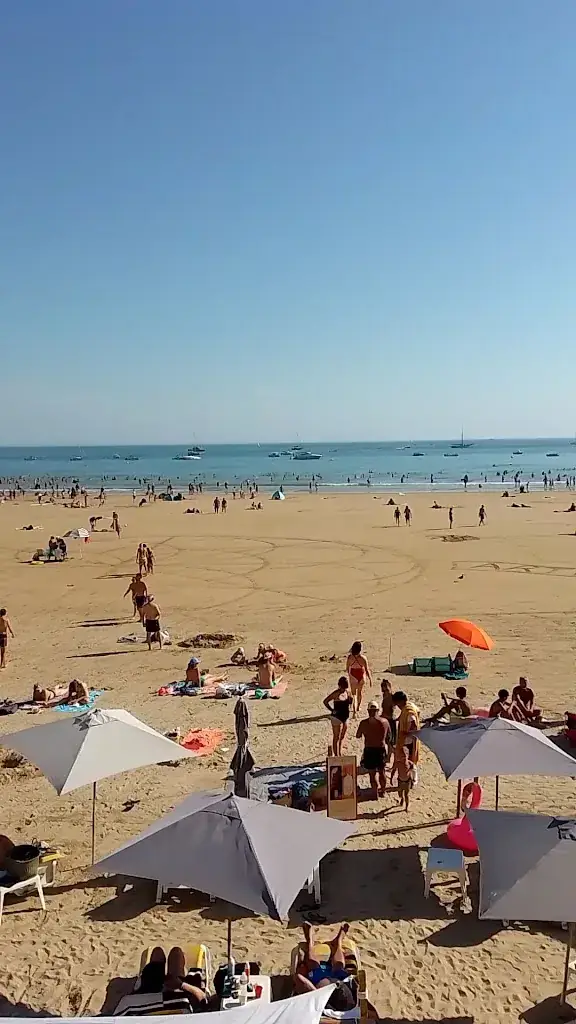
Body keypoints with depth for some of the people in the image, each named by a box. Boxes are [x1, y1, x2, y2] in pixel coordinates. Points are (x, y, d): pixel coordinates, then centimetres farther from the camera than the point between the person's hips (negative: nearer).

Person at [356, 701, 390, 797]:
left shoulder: (364, 723, -15)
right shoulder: (385, 721, -7)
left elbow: (358, 736, -2)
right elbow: (388, 737, 5)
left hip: (370, 750, -3)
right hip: (382, 749, 3)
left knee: (372, 772, 9)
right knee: (382, 771, 20)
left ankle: (375, 793, 15)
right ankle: (383, 791, 34)